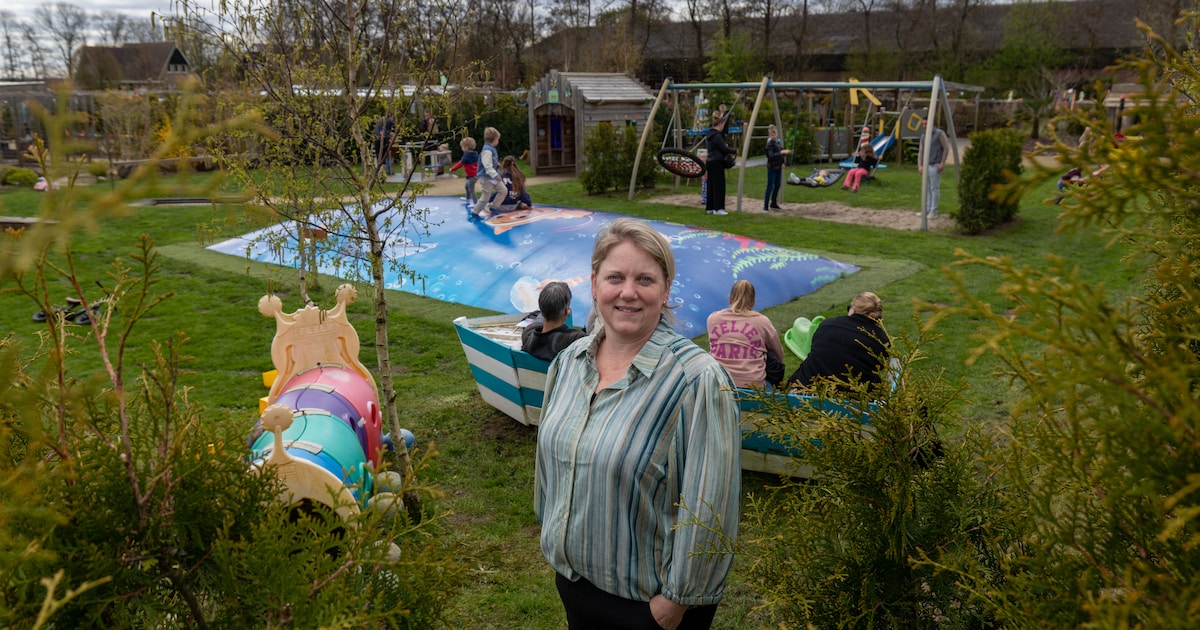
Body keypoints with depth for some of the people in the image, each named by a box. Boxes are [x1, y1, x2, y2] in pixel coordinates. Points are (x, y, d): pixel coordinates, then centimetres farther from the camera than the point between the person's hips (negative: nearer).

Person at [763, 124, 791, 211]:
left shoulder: (779, 141, 7)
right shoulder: (770, 143, -17)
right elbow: (771, 155, -27)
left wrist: (782, 162, 10)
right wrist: (781, 152, -33)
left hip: (778, 167, 8)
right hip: (772, 167, -8)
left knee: (778, 185, 13)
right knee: (770, 186, -7)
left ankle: (773, 204, 25)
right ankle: (765, 206, -3)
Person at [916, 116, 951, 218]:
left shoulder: (939, 133, -6)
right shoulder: (923, 136, 12)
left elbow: (946, 148, -8)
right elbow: (921, 151, 13)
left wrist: (942, 163, -12)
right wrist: (920, 165, 3)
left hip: (935, 166, -7)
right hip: (926, 165, 7)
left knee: (934, 188, -6)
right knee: (927, 188, 8)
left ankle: (934, 211, -2)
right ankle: (927, 209, 13)